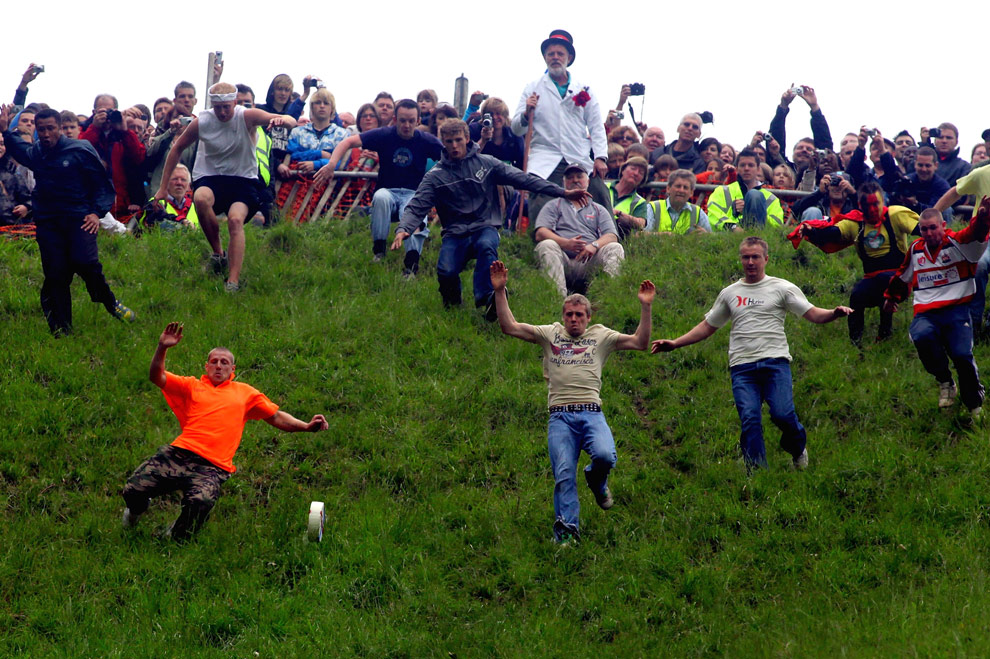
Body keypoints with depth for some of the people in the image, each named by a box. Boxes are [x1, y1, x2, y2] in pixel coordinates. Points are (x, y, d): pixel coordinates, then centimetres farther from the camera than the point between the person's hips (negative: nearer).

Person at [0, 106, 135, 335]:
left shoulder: (80, 150, -2)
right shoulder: (35, 153, 13)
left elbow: (103, 184, 2)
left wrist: (97, 212, -8)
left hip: (79, 217, -4)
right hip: (47, 222, 4)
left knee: (84, 262, -25)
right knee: (55, 275, -2)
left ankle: (110, 303, 0)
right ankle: (61, 331, 5)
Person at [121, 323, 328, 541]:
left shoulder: (246, 393, 25)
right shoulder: (191, 386, 22)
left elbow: (276, 417, 27)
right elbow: (156, 377, 10)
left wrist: (306, 426, 13)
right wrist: (162, 348, -6)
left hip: (212, 467, -1)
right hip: (179, 455, 1)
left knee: (201, 502, -34)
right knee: (133, 490, -16)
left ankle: (175, 538, 0)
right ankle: (136, 510, 26)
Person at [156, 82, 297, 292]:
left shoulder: (247, 117, -12)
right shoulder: (201, 123, -7)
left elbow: (292, 122, -22)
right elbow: (177, 148, 8)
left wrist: (283, 119, -48)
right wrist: (163, 187, 8)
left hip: (244, 179, -1)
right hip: (210, 178, 1)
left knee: (235, 219, -29)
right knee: (201, 198, -34)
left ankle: (234, 281, -29)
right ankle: (218, 253, -12)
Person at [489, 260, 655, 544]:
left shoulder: (601, 336, 16)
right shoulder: (550, 334, 16)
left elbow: (640, 342, 9)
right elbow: (509, 327, 10)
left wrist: (646, 307, 0)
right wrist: (499, 291, 1)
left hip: (592, 413, 0)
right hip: (560, 416, 0)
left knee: (605, 456, -26)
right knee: (563, 474, -11)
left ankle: (596, 481, 10)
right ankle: (567, 529, -4)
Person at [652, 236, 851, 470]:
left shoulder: (782, 288, 10)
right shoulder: (729, 293, 20)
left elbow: (813, 314, 3)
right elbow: (707, 327, 26)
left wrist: (834, 313, -19)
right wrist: (674, 343, 17)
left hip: (775, 362, -3)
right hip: (742, 366, 3)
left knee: (783, 414, -16)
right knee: (749, 420, -12)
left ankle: (798, 450, 15)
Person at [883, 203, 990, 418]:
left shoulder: (957, 243, 0)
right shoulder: (916, 249, 14)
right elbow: (903, 276, 32)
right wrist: (891, 297, 46)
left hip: (956, 311, -3)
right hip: (926, 313, 3)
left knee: (962, 355, -21)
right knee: (922, 336, -32)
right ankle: (945, 382, -7)